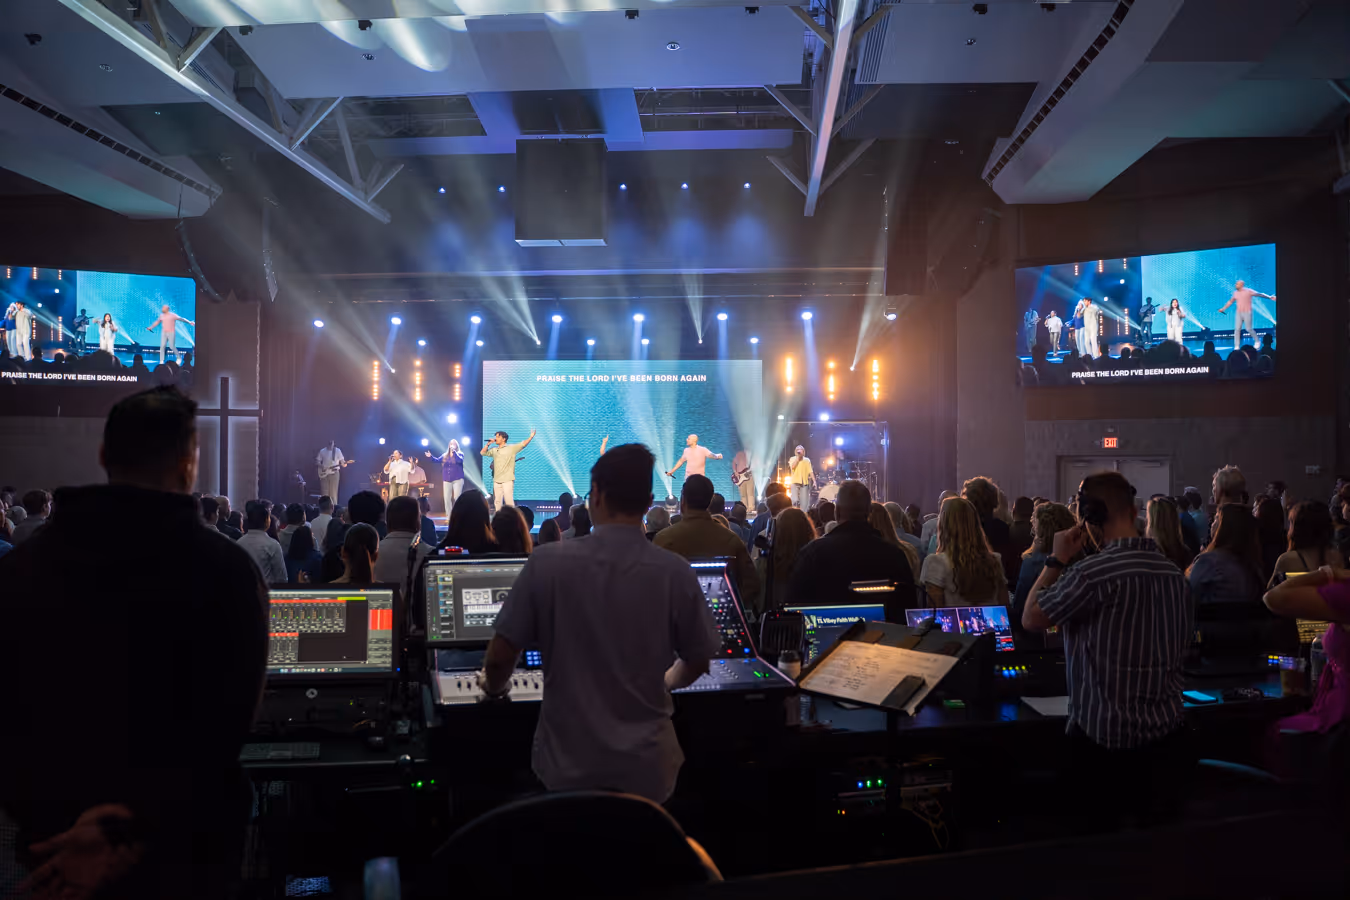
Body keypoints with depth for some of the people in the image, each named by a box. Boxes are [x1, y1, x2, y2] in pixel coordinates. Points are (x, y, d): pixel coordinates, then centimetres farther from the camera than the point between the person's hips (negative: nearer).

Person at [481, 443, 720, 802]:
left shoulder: (548, 562, -13)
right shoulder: (676, 573, -10)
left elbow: (499, 658, -7)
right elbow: (698, 663, 3)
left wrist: (494, 687, 17)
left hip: (568, 766, -1)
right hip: (646, 768, 1)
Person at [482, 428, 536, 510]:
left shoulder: (511, 448, -1)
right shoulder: (494, 450, 15)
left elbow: (523, 444, -8)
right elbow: (482, 453, 19)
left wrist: (531, 437, -22)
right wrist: (488, 444, 5)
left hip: (507, 480, -6)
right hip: (497, 480, 6)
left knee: (509, 501, -9)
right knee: (497, 502, 10)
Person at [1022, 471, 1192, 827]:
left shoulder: (1093, 571, -21)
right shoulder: (1174, 572, 3)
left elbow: (1031, 619, -11)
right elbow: (1183, 642, 15)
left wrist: (1056, 560, -3)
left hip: (1104, 735, -6)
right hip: (1167, 734, 7)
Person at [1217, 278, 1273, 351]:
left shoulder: (1248, 291, -9)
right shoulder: (1235, 293, 7)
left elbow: (1259, 294, -6)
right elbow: (1230, 301, 20)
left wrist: (1269, 297, -11)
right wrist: (1223, 308, 22)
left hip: (1247, 313, -5)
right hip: (1239, 313, 5)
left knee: (1248, 329, -1)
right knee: (1237, 329, -2)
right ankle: (1236, 347, 0)